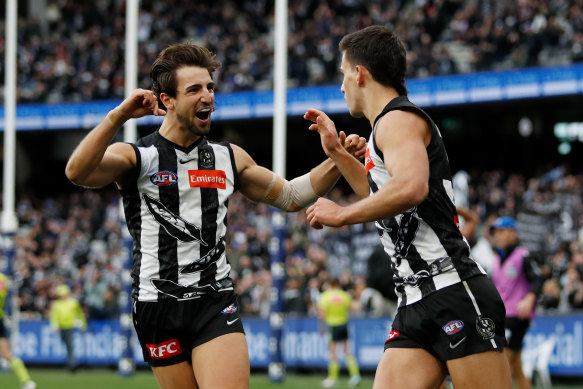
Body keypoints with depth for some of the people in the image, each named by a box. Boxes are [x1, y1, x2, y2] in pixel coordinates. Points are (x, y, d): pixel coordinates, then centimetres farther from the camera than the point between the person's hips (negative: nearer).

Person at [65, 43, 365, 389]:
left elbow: (291, 196, 24)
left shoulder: (229, 158, 13)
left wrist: (339, 161, 9)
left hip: (216, 305, 2)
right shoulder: (136, 157, -1)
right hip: (158, 305, -2)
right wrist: (119, 115, -29)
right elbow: (78, 173, -20)